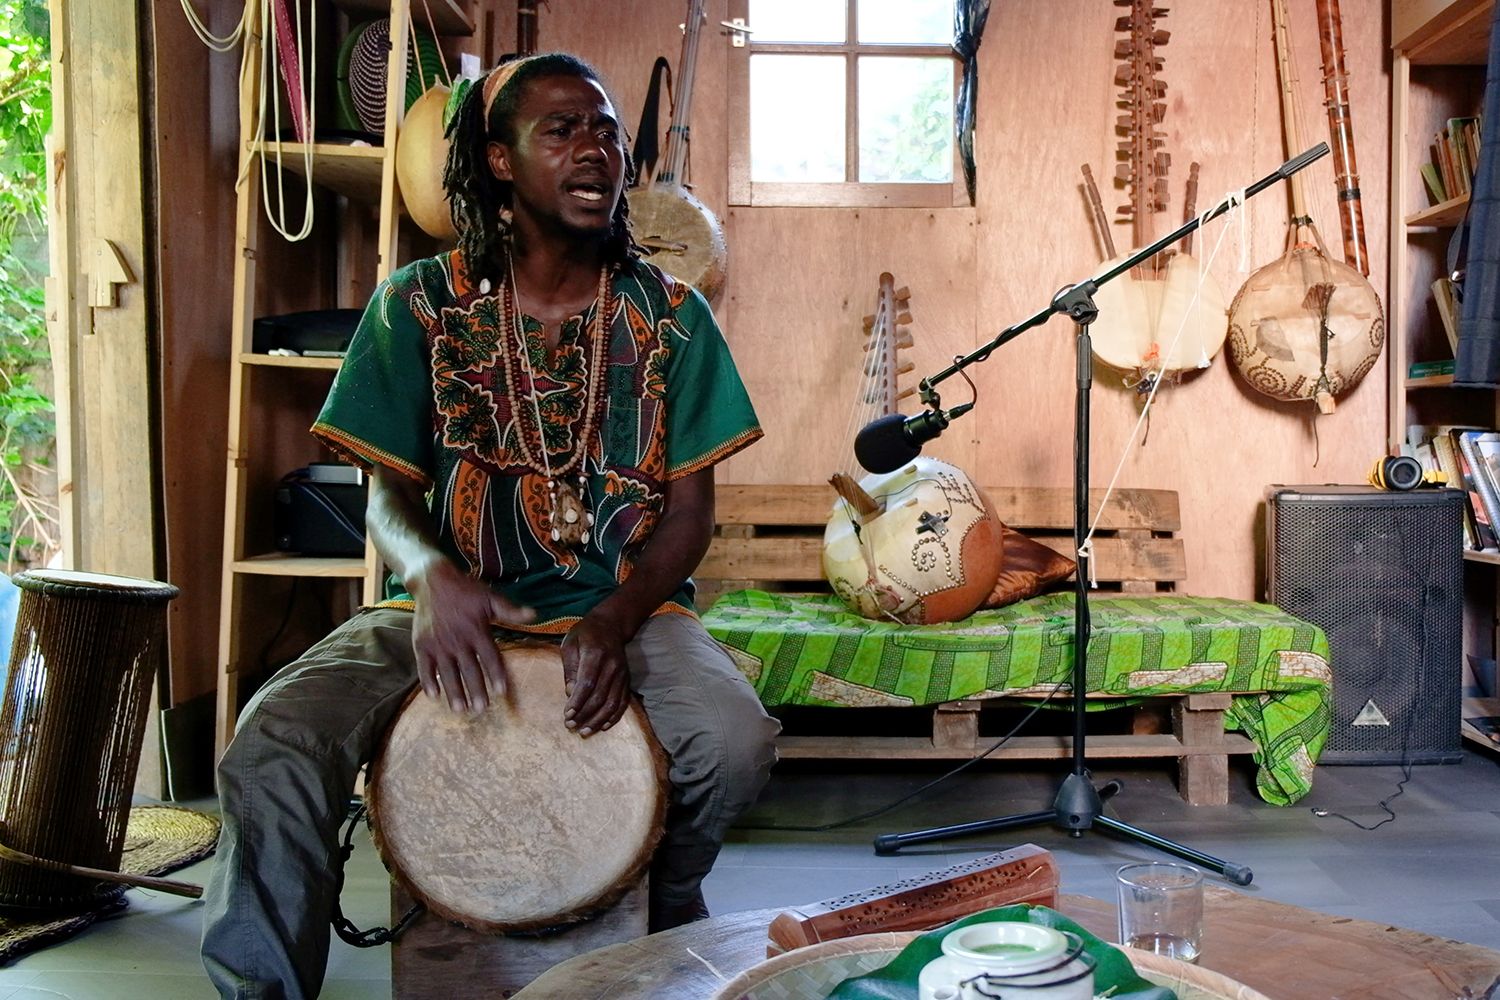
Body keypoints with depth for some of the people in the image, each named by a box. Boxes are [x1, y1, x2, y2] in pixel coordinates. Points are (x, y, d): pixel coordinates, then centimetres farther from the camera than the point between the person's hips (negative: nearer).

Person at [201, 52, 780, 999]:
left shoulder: (669, 315, 4)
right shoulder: (420, 305, 2)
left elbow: (691, 507, 1)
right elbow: (387, 494, 1)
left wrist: (615, 621, -18)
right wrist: (432, 575, -24)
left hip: (627, 602, 1)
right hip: (451, 602, 0)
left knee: (737, 743, -27)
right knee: (272, 746, -27)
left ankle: (669, 905, 10)